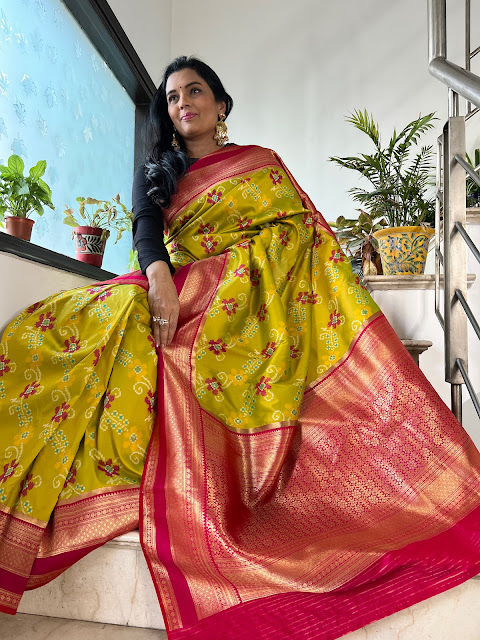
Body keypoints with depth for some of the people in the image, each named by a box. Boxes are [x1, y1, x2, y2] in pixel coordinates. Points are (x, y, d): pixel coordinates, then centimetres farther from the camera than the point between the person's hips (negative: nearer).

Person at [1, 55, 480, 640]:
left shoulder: (262, 163, 20)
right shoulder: (154, 171, 22)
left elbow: (304, 231, 10)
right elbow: (146, 225, 1)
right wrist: (160, 279, -21)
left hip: (254, 296, 0)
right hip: (178, 292, 1)